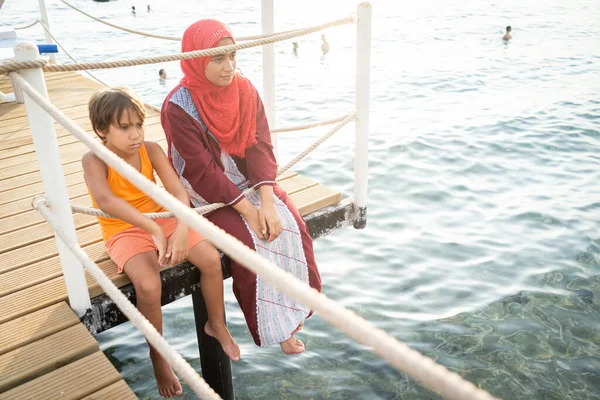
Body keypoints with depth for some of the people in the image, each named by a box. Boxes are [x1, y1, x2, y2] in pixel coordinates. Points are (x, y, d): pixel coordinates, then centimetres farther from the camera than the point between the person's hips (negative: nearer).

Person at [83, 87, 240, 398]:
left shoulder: (151, 150, -10)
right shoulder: (94, 160, -20)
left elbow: (178, 192, -17)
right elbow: (105, 201, -38)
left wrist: (182, 229, -37)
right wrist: (154, 230, -45)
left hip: (161, 219, 4)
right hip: (124, 232, -3)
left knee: (211, 259, -15)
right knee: (148, 285, -29)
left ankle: (216, 324, 12)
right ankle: (158, 355, -1)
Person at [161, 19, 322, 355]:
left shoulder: (245, 91, -5)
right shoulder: (179, 107, -19)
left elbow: (260, 147, -10)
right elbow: (202, 171, -21)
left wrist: (268, 201, -23)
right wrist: (248, 211, -24)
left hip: (250, 181, 5)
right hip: (207, 192, -4)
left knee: (289, 223, -17)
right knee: (251, 238, -24)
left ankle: (294, 303, 2)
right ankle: (275, 323, -5)